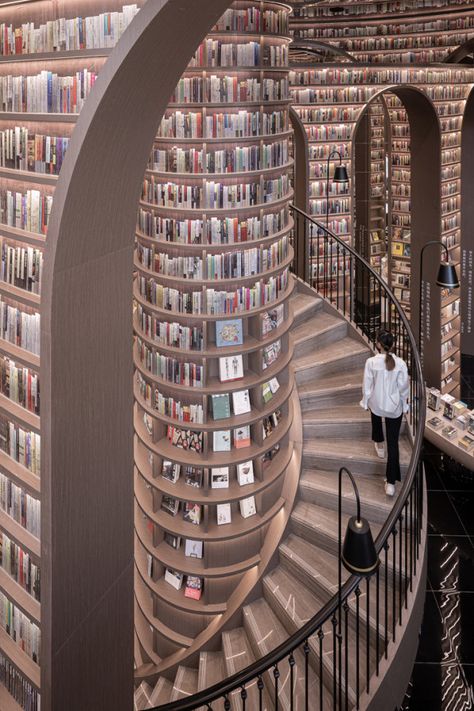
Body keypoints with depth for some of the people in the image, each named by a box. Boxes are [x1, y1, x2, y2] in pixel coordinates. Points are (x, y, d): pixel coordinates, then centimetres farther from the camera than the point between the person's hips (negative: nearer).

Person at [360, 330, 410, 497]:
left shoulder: (371, 362, -19)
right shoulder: (400, 363, -17)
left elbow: (367, 386, -10)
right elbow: (403, 387, -7)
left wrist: (365, 402, 7)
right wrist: (403, 403, 11)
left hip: (376, 403, 1)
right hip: (394, 406, 0)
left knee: (376, 420, 39)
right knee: (393, 443, 4)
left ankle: (379, 446, 63)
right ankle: (391, 482, 2)